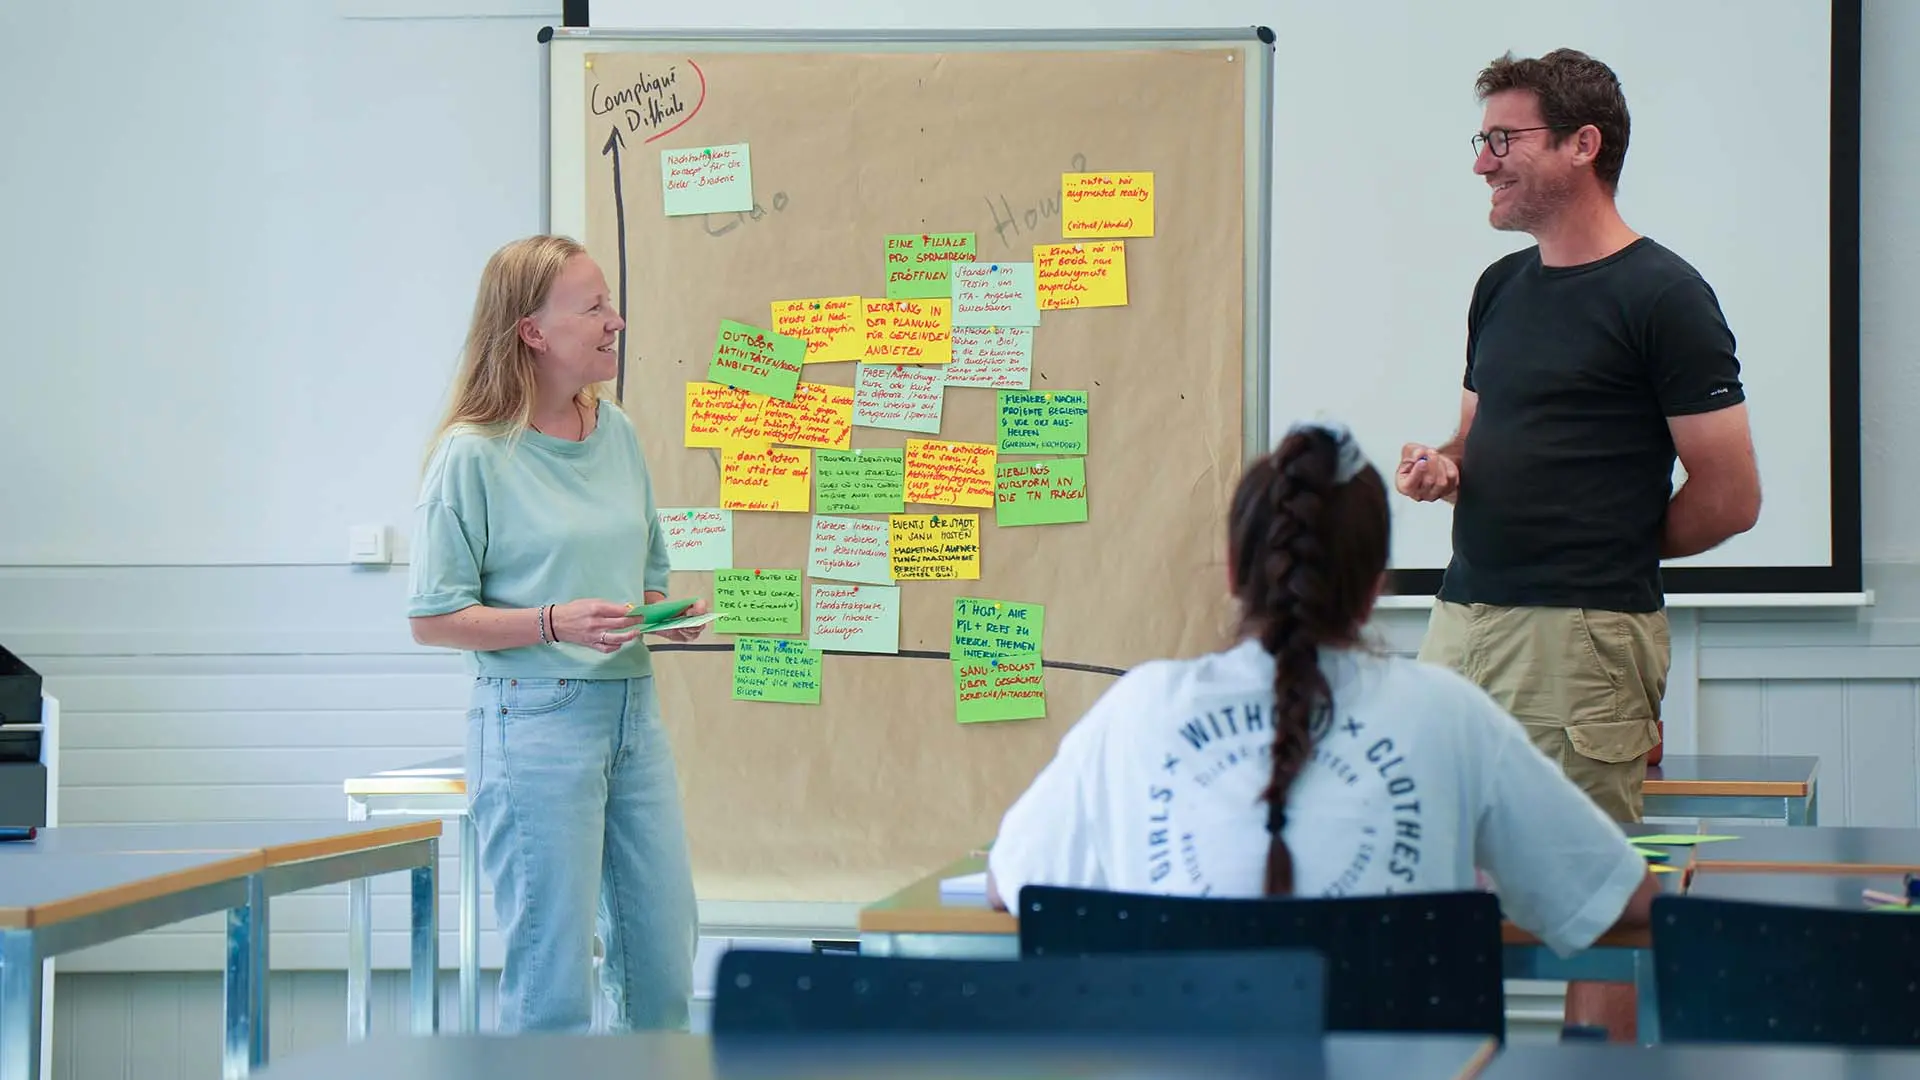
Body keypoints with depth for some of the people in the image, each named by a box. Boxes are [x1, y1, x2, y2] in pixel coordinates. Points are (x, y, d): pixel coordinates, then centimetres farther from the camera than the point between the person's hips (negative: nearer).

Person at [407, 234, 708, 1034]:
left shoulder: (617, 434, 10)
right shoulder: (474, 456, -8)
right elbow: (434, 619, -8)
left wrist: (664, 613, 1)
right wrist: (554, 623, -20)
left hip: (632, 706, 6)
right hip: (536, 719, -6)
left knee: (664, 954, 7)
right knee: (552, 970, -4)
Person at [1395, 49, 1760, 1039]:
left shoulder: (1662, 298, -8)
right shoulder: (1502, 288, 16)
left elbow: (1730, 497, -8)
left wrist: (1613, 549, 5)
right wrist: (1439, 470, 4)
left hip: (1584, 635, -8)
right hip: (1464, 620, 8)